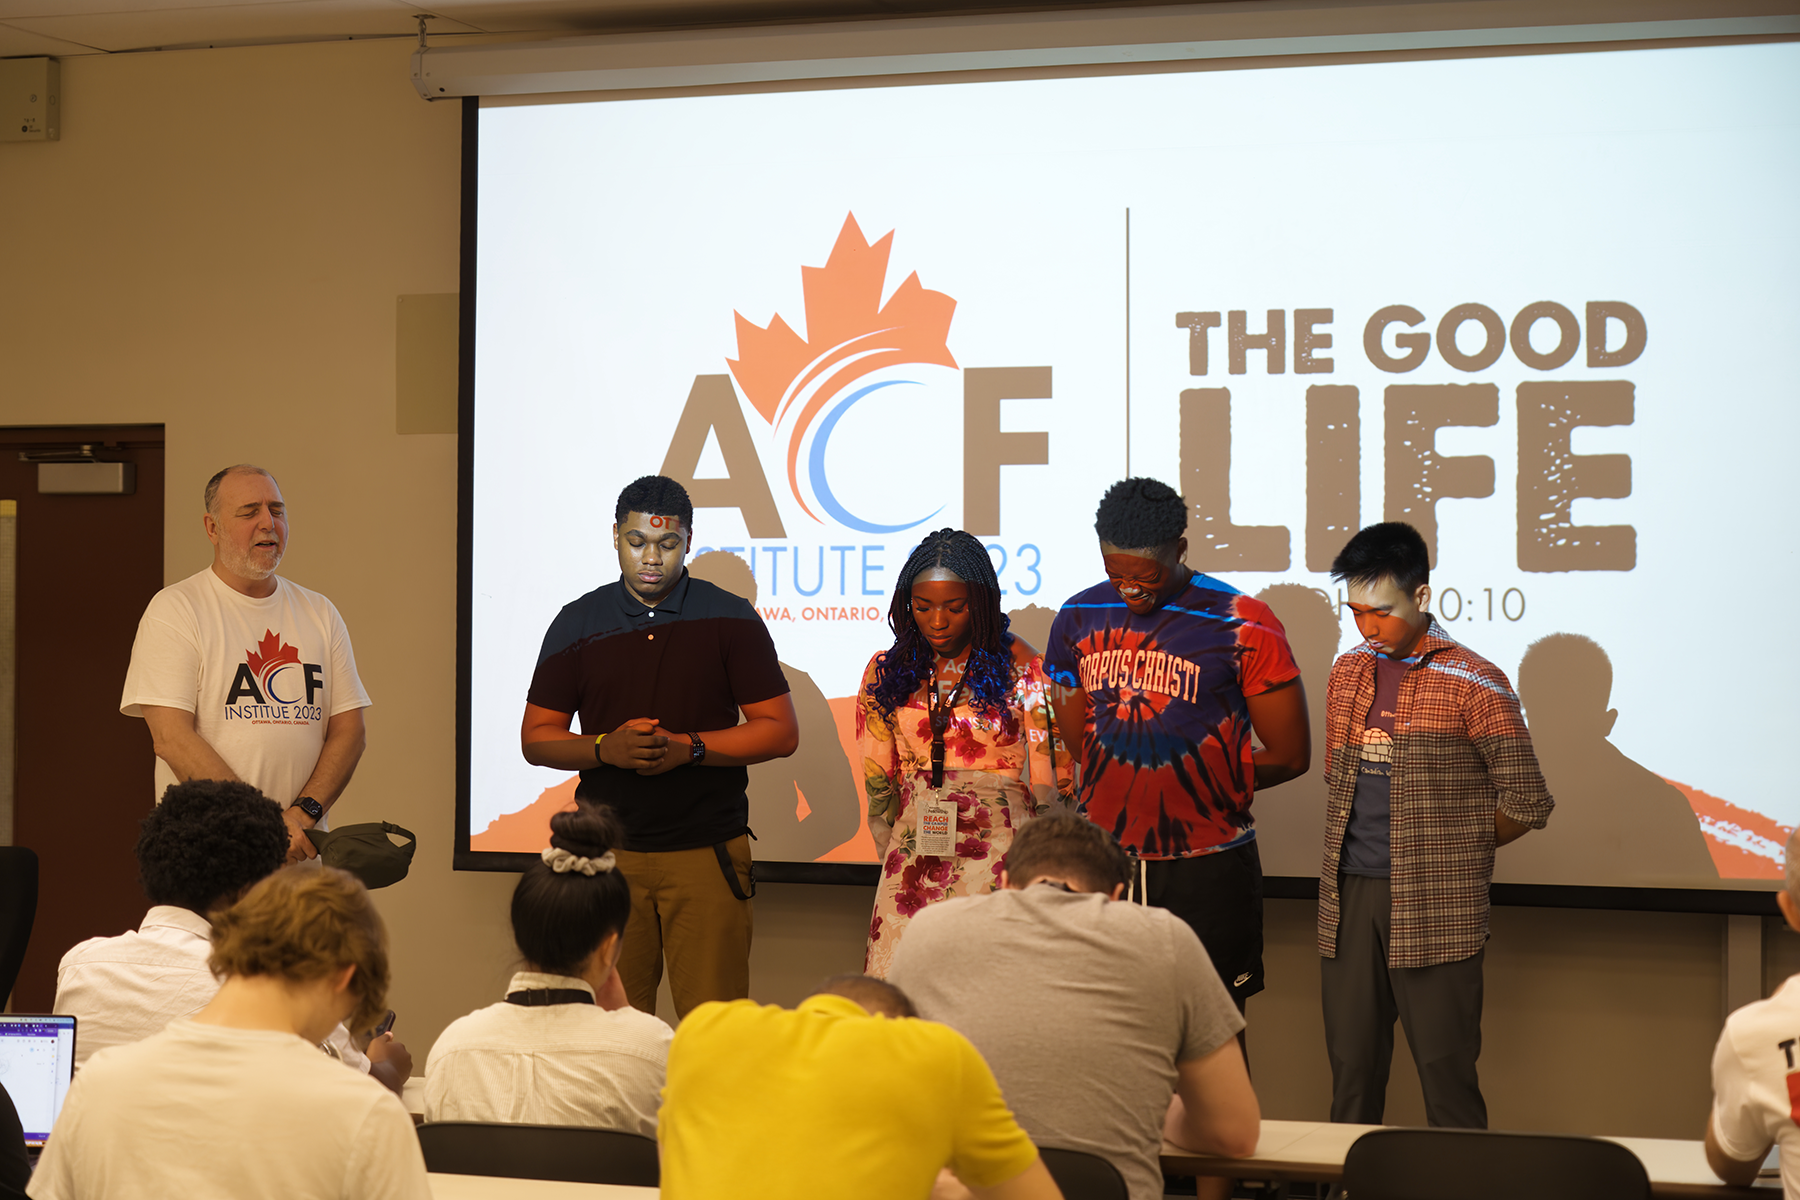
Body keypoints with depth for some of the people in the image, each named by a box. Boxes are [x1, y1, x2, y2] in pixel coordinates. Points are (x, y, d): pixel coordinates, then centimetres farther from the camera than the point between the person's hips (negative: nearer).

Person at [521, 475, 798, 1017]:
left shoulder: (731, 620, 3)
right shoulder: (577, 623, 8)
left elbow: (780, 732, 1)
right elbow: (536, 738, 9)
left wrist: (688, 748, -13)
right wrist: (606, 749, -11)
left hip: (708, 850, -1)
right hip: (606, 851, 2)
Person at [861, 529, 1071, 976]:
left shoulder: (1020, 667, -1)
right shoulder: (886, 672, 9)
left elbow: (1049, 775, 0)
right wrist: (892, 859, 14)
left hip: (998, 854, -3)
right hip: (913, 851, 3)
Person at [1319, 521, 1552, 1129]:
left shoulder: (1473, 684, -7)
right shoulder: (1347, 673, 11)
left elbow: (1526, 803, -4)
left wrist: (1456, 850, 3)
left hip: (1435, 909, -5)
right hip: (1348, 896, 5)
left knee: (1445, 1072, -3)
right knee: (1351, 1068, 8)